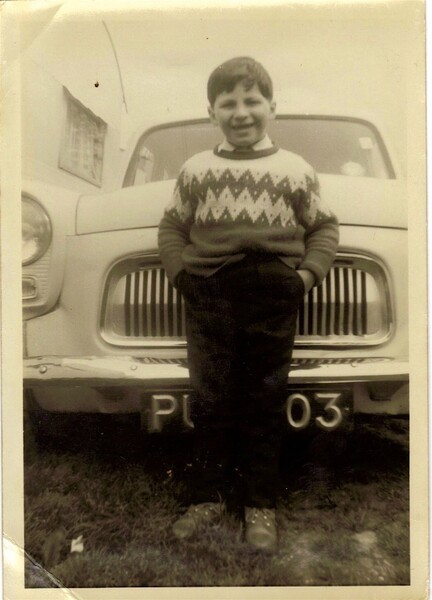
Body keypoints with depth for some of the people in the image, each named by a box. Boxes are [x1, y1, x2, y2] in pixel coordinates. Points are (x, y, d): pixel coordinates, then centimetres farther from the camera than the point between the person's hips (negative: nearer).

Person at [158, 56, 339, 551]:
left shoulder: (295, 170, 5)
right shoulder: (196, 169, 8)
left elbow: (323, 227, 11)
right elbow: (172, 226, 14)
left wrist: (308, 273, -3)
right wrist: (179, 271, 0)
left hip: (274, 299, -1)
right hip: (209, 297, 1)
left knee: (265, 404, 8)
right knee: (210, 402, 9)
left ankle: (260, 505, 24)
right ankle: (208, 497, 26)